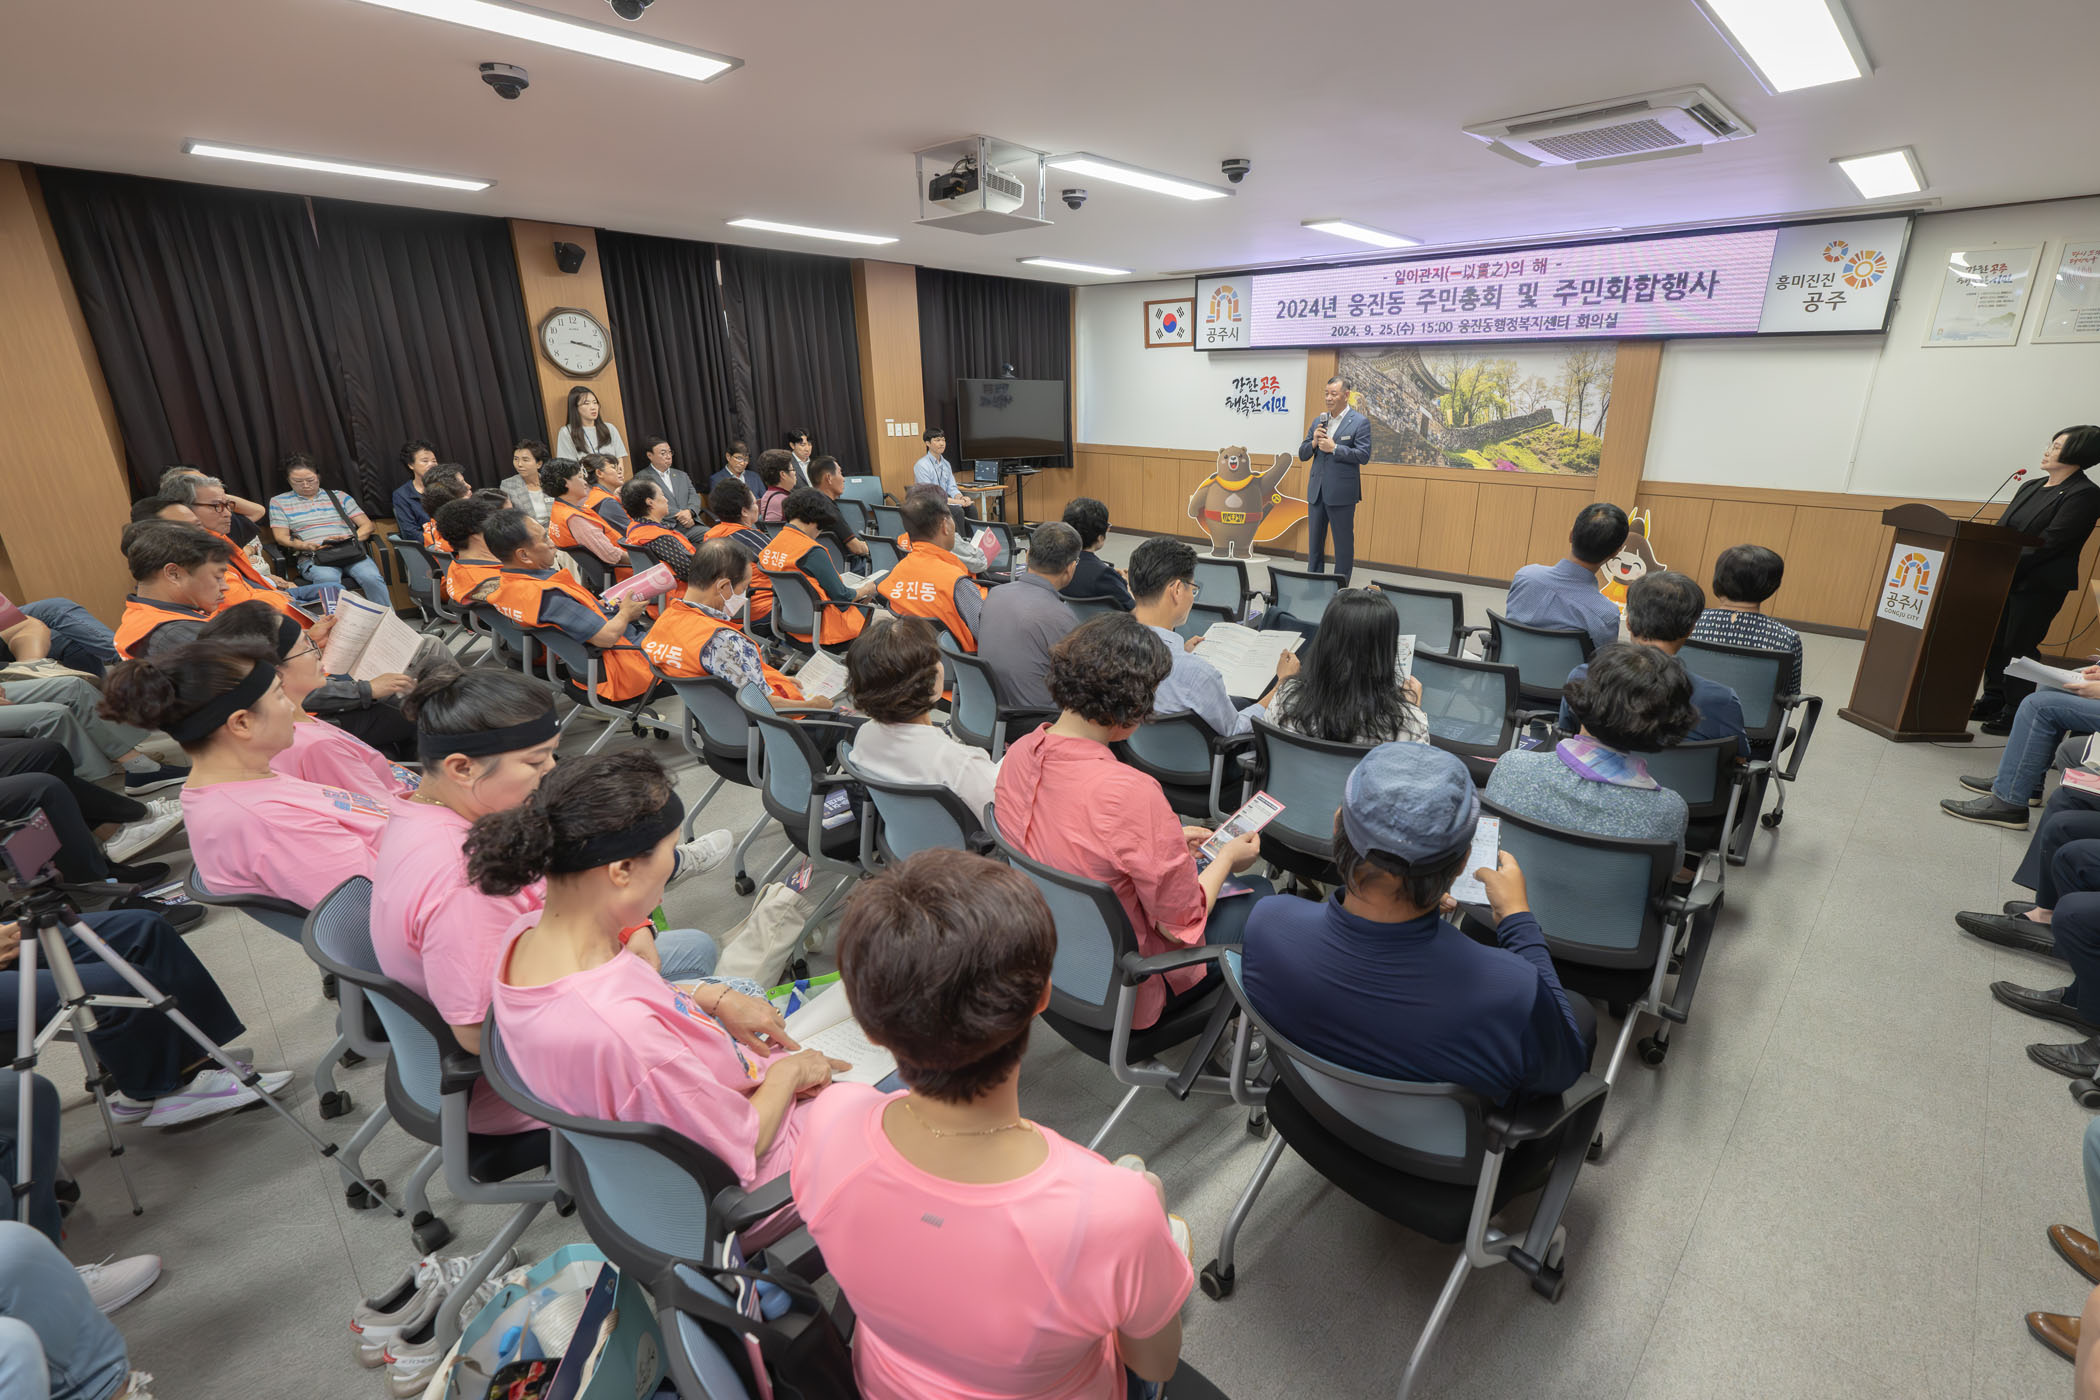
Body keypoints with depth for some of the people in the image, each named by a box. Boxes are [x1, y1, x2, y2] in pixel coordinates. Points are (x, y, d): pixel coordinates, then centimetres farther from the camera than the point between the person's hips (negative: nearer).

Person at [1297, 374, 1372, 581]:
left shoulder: (1360, 422, -4)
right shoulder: (1318, 421, 13)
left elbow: (1364, 455, -13)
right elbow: (1302, 455, 12)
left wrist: (1334, 448, -17)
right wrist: (1313, 442, -8)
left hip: (1341, 493, -6)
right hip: (1316, 492, 6)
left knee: (1343, 544, 2)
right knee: (1314, 541, 11)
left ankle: (1341, 589, 10)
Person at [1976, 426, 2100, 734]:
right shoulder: (2030, 487, 13)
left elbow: (2048, 543, -18)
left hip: (2040, 586, -7)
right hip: (2005, 579, 7)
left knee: (2018, 647, -4)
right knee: (1995, 642, 11)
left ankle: (2015, 715, 5)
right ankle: (1993, 701, 21)